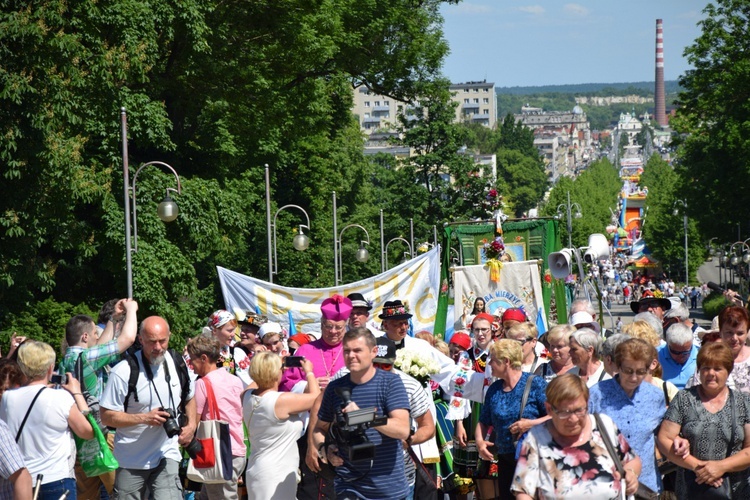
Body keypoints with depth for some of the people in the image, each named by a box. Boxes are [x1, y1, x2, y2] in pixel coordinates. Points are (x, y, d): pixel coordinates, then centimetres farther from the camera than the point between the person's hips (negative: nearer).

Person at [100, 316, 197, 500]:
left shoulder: (178, 364, 0)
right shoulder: (124, 371, -15)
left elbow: (189, 398, 20)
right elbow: (107, 416, -13)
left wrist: (191, 424, 1)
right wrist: (144, 418, -24)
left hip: (166, 454, 2)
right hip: (130, 461, -2)